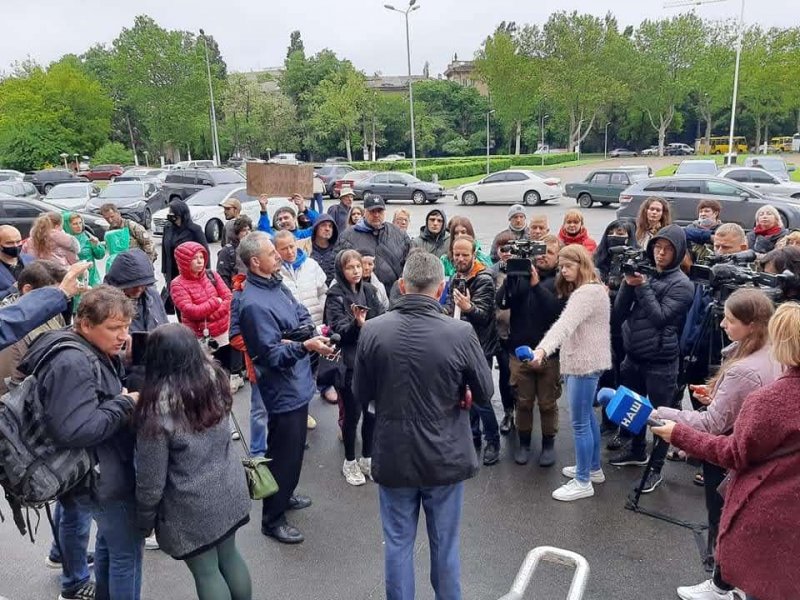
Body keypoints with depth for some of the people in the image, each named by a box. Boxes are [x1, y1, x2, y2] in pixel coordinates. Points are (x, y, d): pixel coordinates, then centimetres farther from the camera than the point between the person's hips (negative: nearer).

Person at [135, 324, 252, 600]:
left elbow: (151, 477, -16)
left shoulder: (156, 409, -23)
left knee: (206, 572, 14)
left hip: (193, 508, -6)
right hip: (230, 492, 6)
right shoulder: (215, 379, -8)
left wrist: (144, 518, 0)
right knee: (229, 557, 23)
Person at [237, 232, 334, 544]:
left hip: (298, 384, 10)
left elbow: (302, 314, 16)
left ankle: (284, 495, 45)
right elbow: (273, 355, -27)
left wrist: (309, 329, -1)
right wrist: (304, 346, -40)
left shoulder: (276, 285, 4)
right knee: (284, 454, 4)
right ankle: (272, 519, 22)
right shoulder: (253, 304, -25)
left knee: (293, 448, 25)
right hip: (283, 391, -9)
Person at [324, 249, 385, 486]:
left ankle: (367, 458, 30)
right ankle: (350, 462, 24)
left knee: (372, 412, 11)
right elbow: (338, 329, -16)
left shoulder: (369, 290, 7)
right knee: (353, 414, 5)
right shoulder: (335, 295, -6)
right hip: (349, 363, -4)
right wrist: (356, 324, -34)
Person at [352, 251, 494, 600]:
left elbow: (361, 395, -1)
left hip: (393, 456, 1)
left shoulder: (372, 331, -13)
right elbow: (484, 395, -5)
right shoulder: (461, 333, -18)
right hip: (445, 457, -1)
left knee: (397, 543, 17)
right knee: (444, 545, 18)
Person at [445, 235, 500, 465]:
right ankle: (473, 438, 28)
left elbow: (483, 315, -25)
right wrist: (445, 311, -4)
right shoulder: (455, 278, 8)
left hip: (480, 347, -7)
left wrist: (468, 308, -44)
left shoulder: (484, 279, -14)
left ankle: (492, 442, 12)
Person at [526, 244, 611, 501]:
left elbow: (565, 324, -35)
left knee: (580, 423, -3)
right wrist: (545, 349, 5)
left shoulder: (587, 292, -20)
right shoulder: (590, 289, 17)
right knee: (587, 417, 21)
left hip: (584, 363, -11)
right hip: (584, 361, 11)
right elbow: (569, 324, 15)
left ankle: (583, 482, 7)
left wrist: (543, 349, -46)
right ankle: (593, 468, 35)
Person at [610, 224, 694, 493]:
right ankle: (637, 451, 41)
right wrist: (628, 284, -13)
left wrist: (642, 287, -21)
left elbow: (659, 317, -19)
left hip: (661, 362, -5)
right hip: (633, 355, 6)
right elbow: (619, 315, 0)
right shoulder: (644, 273, 5)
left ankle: (656, 467, 21)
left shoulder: (682, 285, -8)